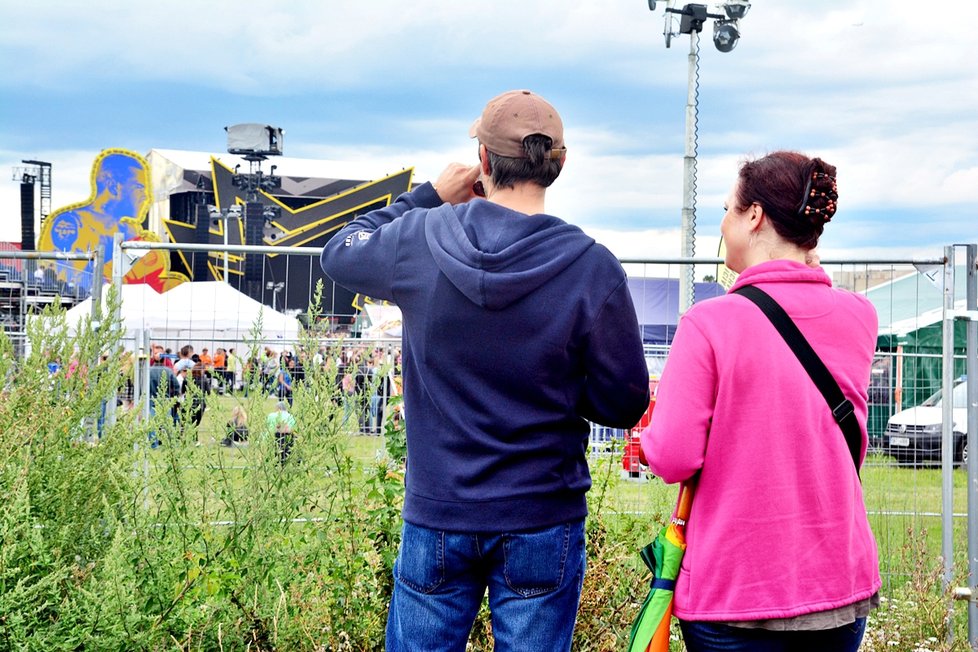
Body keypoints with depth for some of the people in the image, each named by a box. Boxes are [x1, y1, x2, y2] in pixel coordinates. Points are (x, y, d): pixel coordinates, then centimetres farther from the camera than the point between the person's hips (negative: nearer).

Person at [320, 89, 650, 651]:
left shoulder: (420, 239, -8)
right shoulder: (592, 268, -13)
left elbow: (340, 252, 15)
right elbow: (625, 404, -7)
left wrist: (428, 197, 16)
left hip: (436, 515, 2)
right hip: (542, 522, -1)